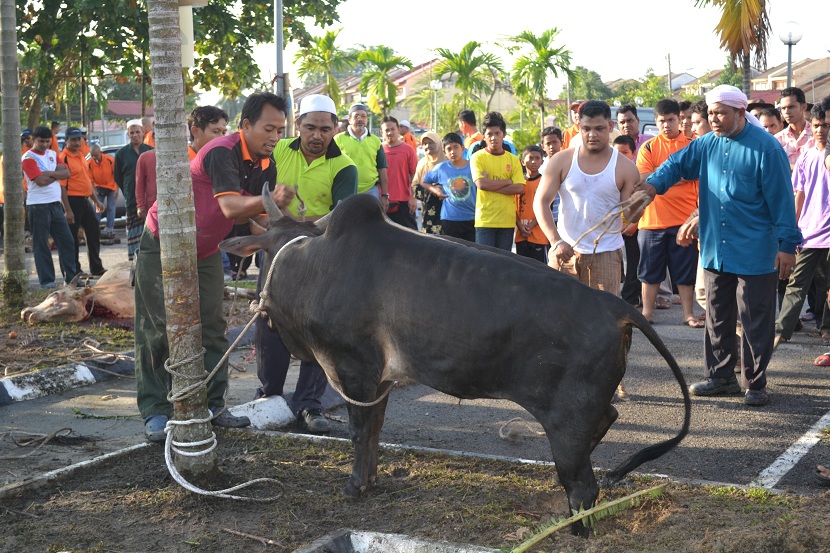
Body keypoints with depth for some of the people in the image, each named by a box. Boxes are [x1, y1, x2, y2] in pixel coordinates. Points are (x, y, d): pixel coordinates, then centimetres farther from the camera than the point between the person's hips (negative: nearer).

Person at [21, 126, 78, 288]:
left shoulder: (53, 154, 13)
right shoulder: (28, 158, -8)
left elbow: (66, 173, 1)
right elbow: (41, 181, -19)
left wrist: (49, 173, -12)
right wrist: (57, 174, -4)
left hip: (56, 204, 7)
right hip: (38, 206, -7)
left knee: (67, 241, 8)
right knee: (41, 244, 0)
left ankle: (71, 277, 16)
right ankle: (46, 280, 6)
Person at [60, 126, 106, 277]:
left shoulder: (81, 156, 14)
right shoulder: (64, 158, -13)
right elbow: (62, 186, -17)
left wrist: (96, 201, 21)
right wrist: (67, 210, -21)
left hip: (85, 200, 9)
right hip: (73, 201, -9)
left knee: (94, 232, 15)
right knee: (72, 237, -1)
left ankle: (96, 268, 26)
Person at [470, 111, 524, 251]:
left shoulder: (513, 160, 8)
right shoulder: (478, 157, 0)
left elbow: (519, 188, -4)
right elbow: (481, 184, -14)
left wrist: (491, 186, -10)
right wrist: (507, 182, -5)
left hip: (507, 220, 3)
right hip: (485, 220, -3)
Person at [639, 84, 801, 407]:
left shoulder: (765, 147, -12)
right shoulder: (707, 144, 6)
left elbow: (781, 199, -11)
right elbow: (678, 164, 9)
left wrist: (787, 244, -12)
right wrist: (653, 185, -13)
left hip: (756, 254, -6)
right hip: (715, 251, 6)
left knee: (755, 322, 3)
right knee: (717, 318, 13)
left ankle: (755, 383, 13)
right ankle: (721, 377, 25)